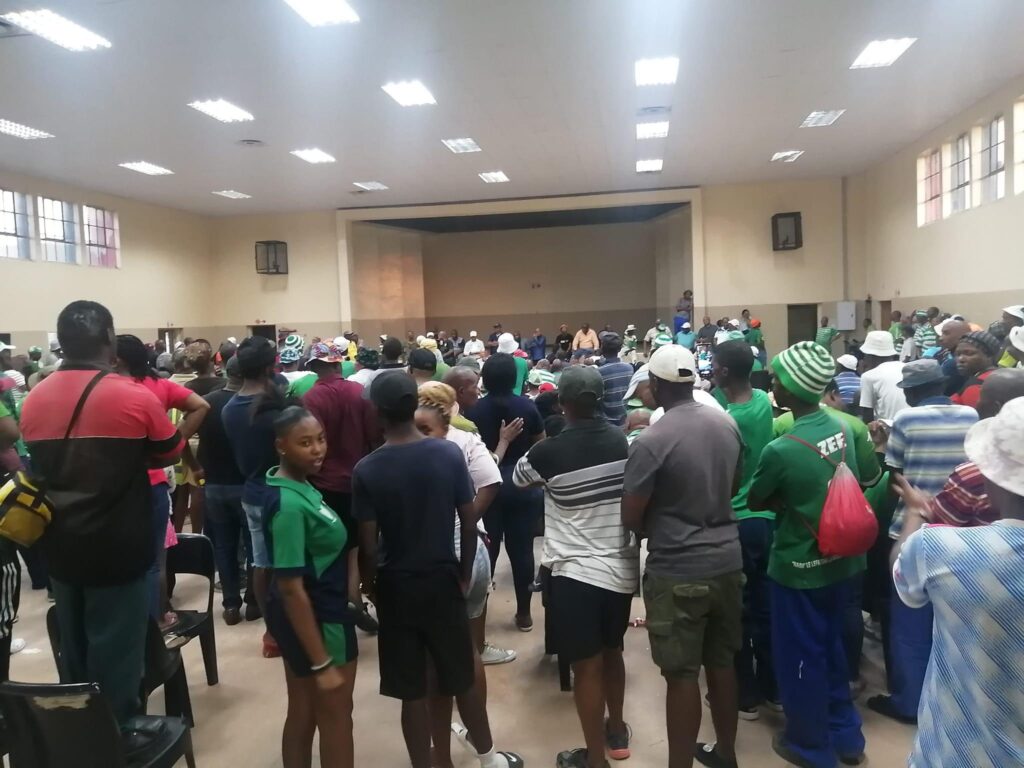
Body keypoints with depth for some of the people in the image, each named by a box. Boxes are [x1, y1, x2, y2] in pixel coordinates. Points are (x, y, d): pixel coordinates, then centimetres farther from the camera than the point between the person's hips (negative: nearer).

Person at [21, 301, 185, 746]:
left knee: (73, 645, 20)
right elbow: (170, 453, -2)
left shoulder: (34, 400, 0)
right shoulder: (133, 396, -15)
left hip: (59, 545, 6)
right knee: (115, 646, 7)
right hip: (117, 546, -5)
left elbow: (40, 463, 13)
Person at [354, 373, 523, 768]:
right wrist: (465, 571, 8)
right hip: (443, 579, 2)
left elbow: (368, 544, -12)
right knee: (463, 678, 19)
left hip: (395, 585, -1)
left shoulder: (366, 470, -14)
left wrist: (371, 585, 6)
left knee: (412, 691, 11)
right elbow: (469, 522, -5)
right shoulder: (450, 453, -10)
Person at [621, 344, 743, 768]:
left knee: (681, 675, 5)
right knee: (722, 663, 21)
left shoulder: (651, 441, -20)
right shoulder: (727, 424, 0)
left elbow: (631, 517, -12)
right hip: (727, 561, 7)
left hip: (678, 571, -7)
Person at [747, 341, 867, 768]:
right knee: (831, 647, 24)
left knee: (800, 657, 13)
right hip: (842, 560, 7)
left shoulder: (780, 450, -27)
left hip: (800, 567, -7)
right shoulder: (843, 429, -6)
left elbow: (754, 501, -10)